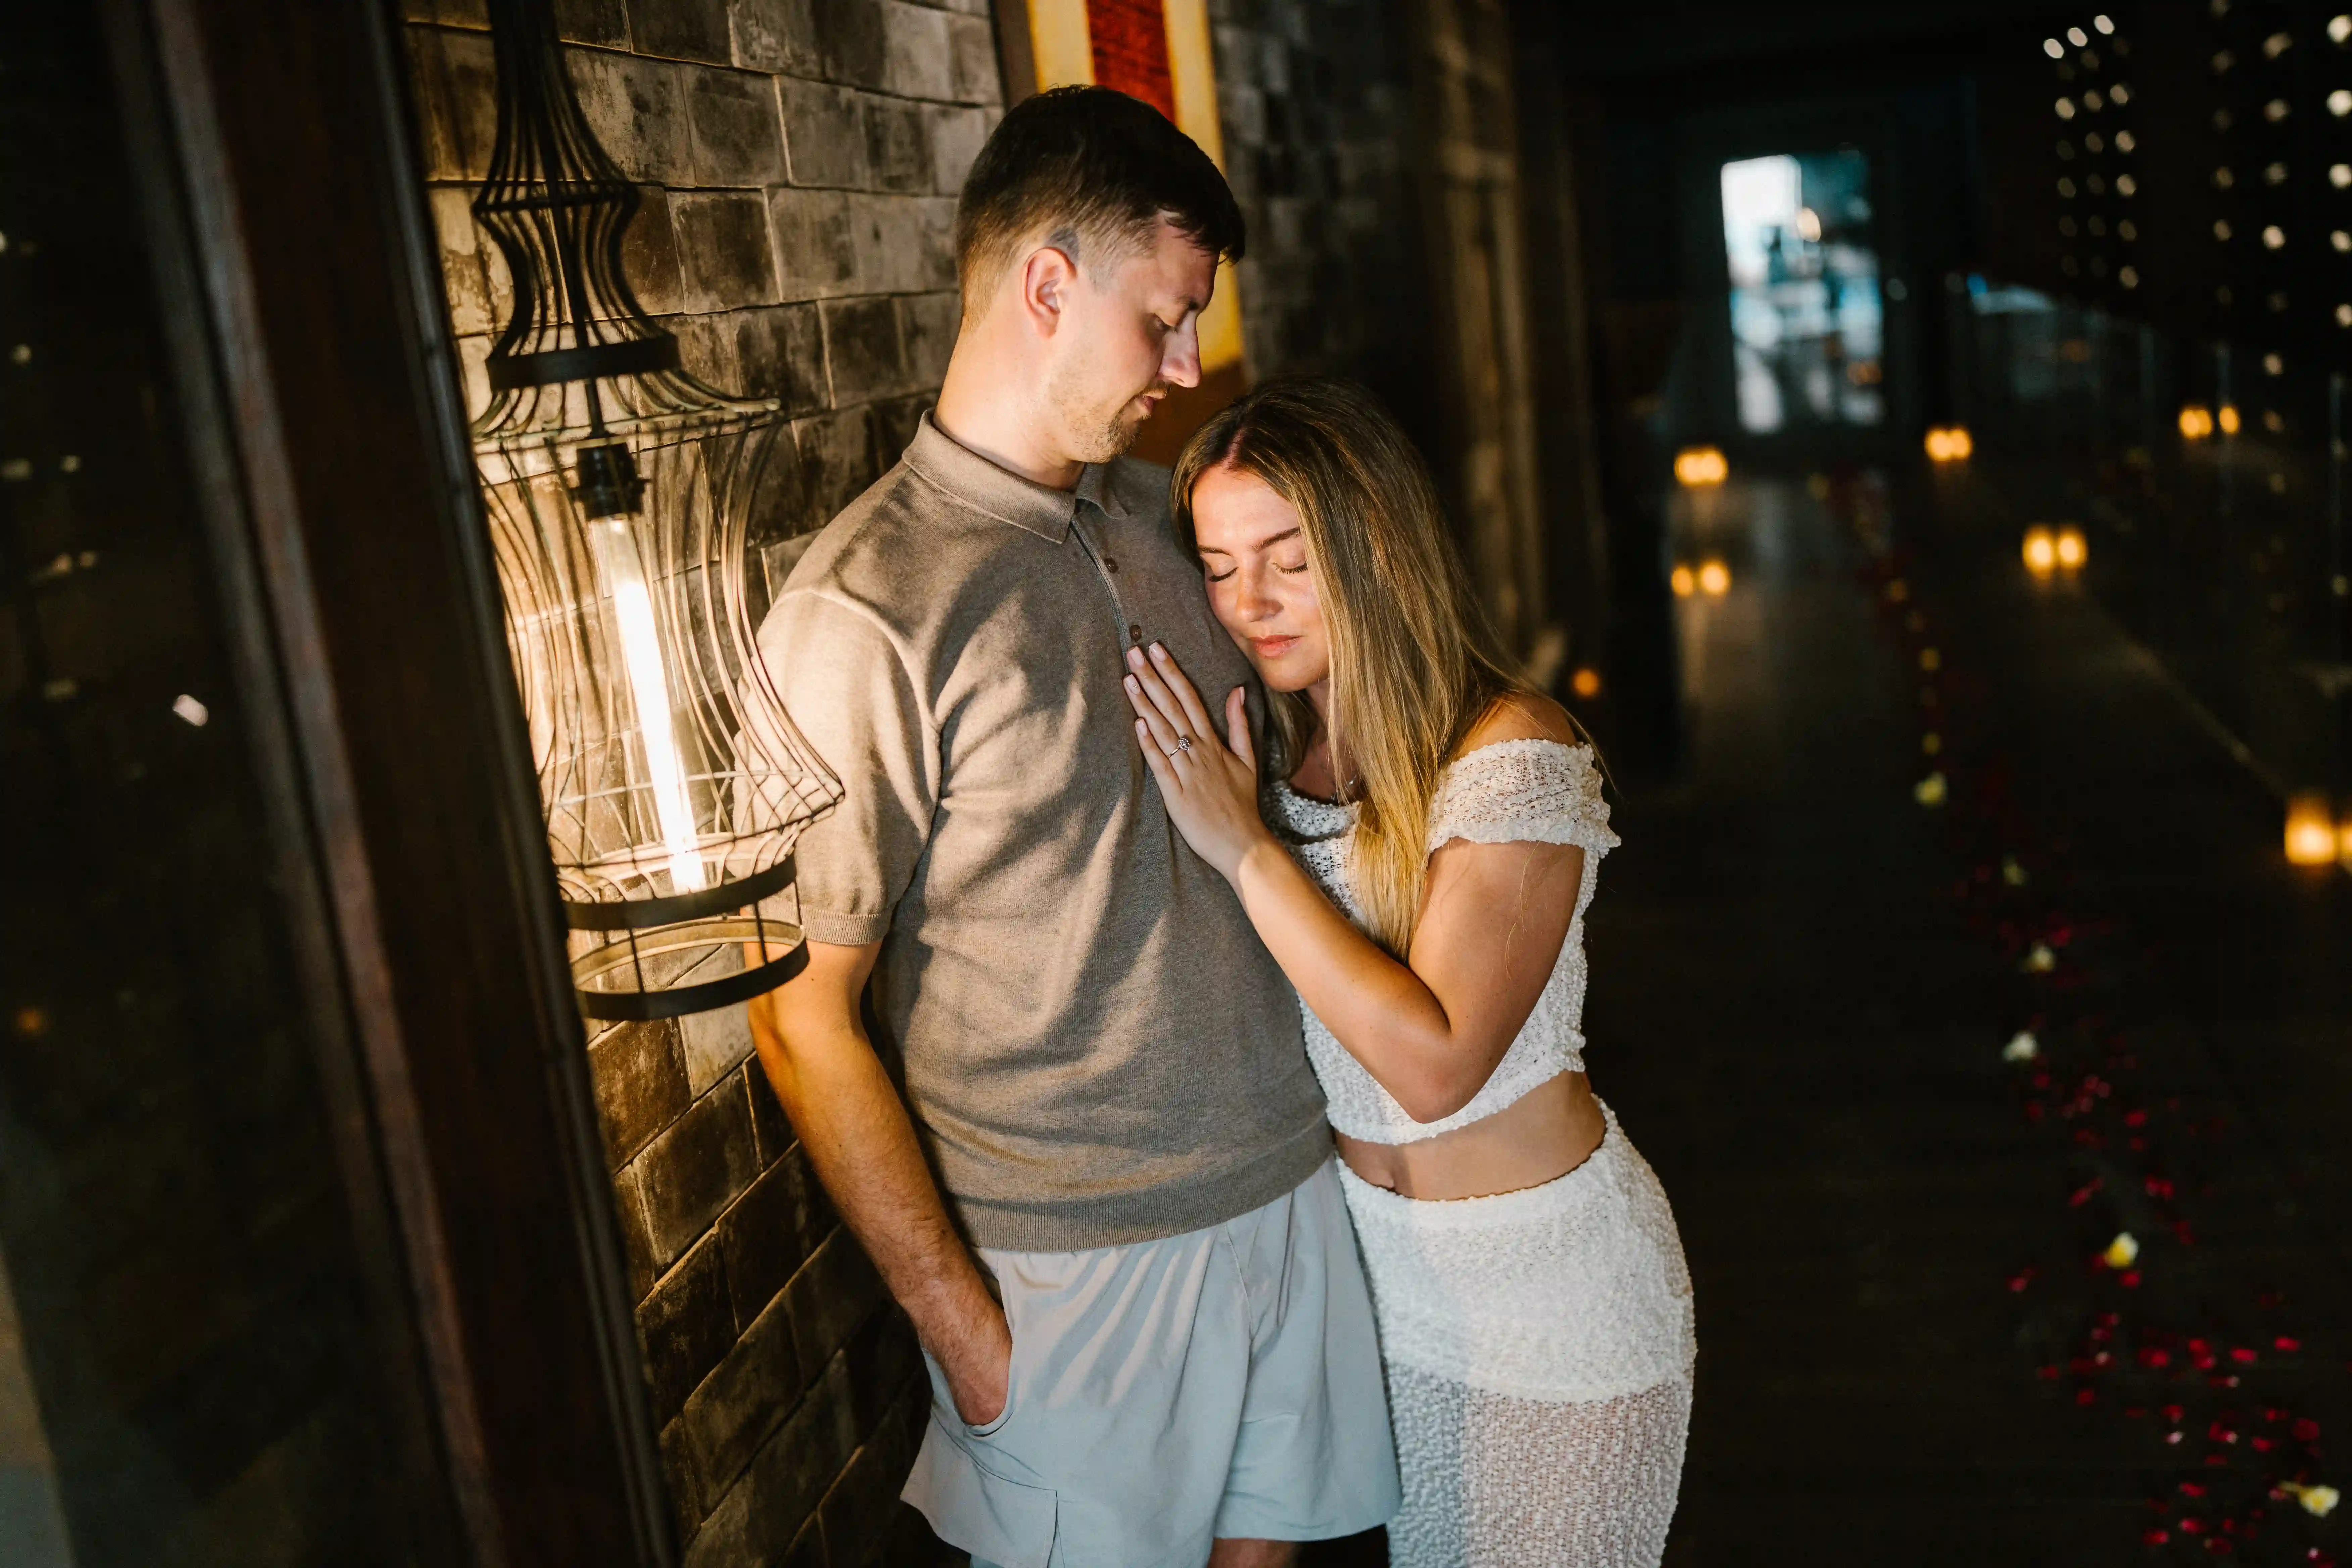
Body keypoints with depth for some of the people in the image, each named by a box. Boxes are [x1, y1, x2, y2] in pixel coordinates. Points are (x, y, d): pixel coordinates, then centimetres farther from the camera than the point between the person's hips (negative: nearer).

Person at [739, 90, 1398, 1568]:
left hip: (1288, 1195, 7)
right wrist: (966, 1331, -14)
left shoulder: (1153, 515, 5)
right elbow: (802, 1014, -16)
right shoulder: (865, 613, -18)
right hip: (1073, 1270, -6)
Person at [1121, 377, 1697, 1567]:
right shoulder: (1258, 745, -2)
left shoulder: (1513, 756, -22)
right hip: (1369, 1250, 6)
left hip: (1542, 1270, -6)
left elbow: (1435, 1061, -29)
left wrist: (1244, 847, -28)